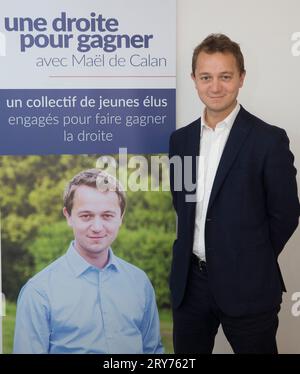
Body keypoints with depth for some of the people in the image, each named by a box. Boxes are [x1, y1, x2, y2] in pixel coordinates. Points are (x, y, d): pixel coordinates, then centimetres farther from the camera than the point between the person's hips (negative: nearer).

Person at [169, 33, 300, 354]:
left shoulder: (269, 139, -9)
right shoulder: (180, 139, 6)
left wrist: (252, 262, 1)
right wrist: (193, 252, 5)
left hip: (246, 287, -4)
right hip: (189, 282, 5)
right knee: (187, 353, 16)